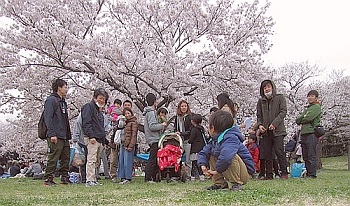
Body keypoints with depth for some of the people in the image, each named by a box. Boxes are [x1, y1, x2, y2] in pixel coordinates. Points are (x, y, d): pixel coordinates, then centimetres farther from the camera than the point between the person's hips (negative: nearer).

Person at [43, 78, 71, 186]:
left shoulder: (63, 102, 21)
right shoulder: (51, 100, -6)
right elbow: (48, 118, -14)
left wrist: (69, 134, 18)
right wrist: (52, 134, -21)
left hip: (65, 136, 9)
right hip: (56, 137, -9)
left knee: (66, 158, 10)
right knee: (53, 159, -6)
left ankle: (65, 178, 17)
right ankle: (48, 179, 0)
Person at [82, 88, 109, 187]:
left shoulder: (99, 111, 26)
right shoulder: (89, 106, -2)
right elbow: (86, 123, -14)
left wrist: (104, 140, 23)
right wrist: (91, 136, -21)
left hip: (99, 139, 9)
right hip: (92, 139, -9)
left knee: (96, 160, 9)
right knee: (91, 159, -13)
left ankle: (93, 180, 12)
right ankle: (89, 181, -14)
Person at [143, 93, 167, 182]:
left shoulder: (150, 112, 19)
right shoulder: (151, 112, -13)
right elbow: (152, 126, -20)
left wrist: (161, 126, 15)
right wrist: (162, 125, -9)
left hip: (154, 139, 10)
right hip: (154, 139, -10)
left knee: (156, 159, 11)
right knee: (152, 159, -8)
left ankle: (154, 177, 16)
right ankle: (148, 178, -6)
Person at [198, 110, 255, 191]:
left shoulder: (230, 139, -26)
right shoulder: (215, 140, 5)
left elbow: (226, 157, -45)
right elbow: (203, 153, 12)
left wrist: (217, 170, -30)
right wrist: (203, 165, -7)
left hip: (245, 173, -9)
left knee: (231, 157, -35)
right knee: (211, 155, 4)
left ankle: (237, 183, -17)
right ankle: (220, 183, 4)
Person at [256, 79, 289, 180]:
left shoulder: (280, 97, 4)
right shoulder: (261, 101, 15)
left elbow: (283, 112, -4)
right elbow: (259, 115, 17)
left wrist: (274, 123, -15)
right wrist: (260, 125, -4)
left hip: (278, 130, -4)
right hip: (265, 131, 4)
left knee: (279, 152, -7)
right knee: (267, 154, 5)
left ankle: (284, 173, 3)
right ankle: (269, 175, 11)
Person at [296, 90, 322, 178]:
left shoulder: (317, 107, 0)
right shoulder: (307, 109, 26)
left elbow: (308, 118, -13)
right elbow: (297, 120, 17)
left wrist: (301, 120, 5)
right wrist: (303, 117, -1)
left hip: (312, 133, -8)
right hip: (304, 133, 8)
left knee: (312, 156, -9)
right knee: (305, 156, 8)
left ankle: (312, 174, -9)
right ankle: (308, 173, 14)